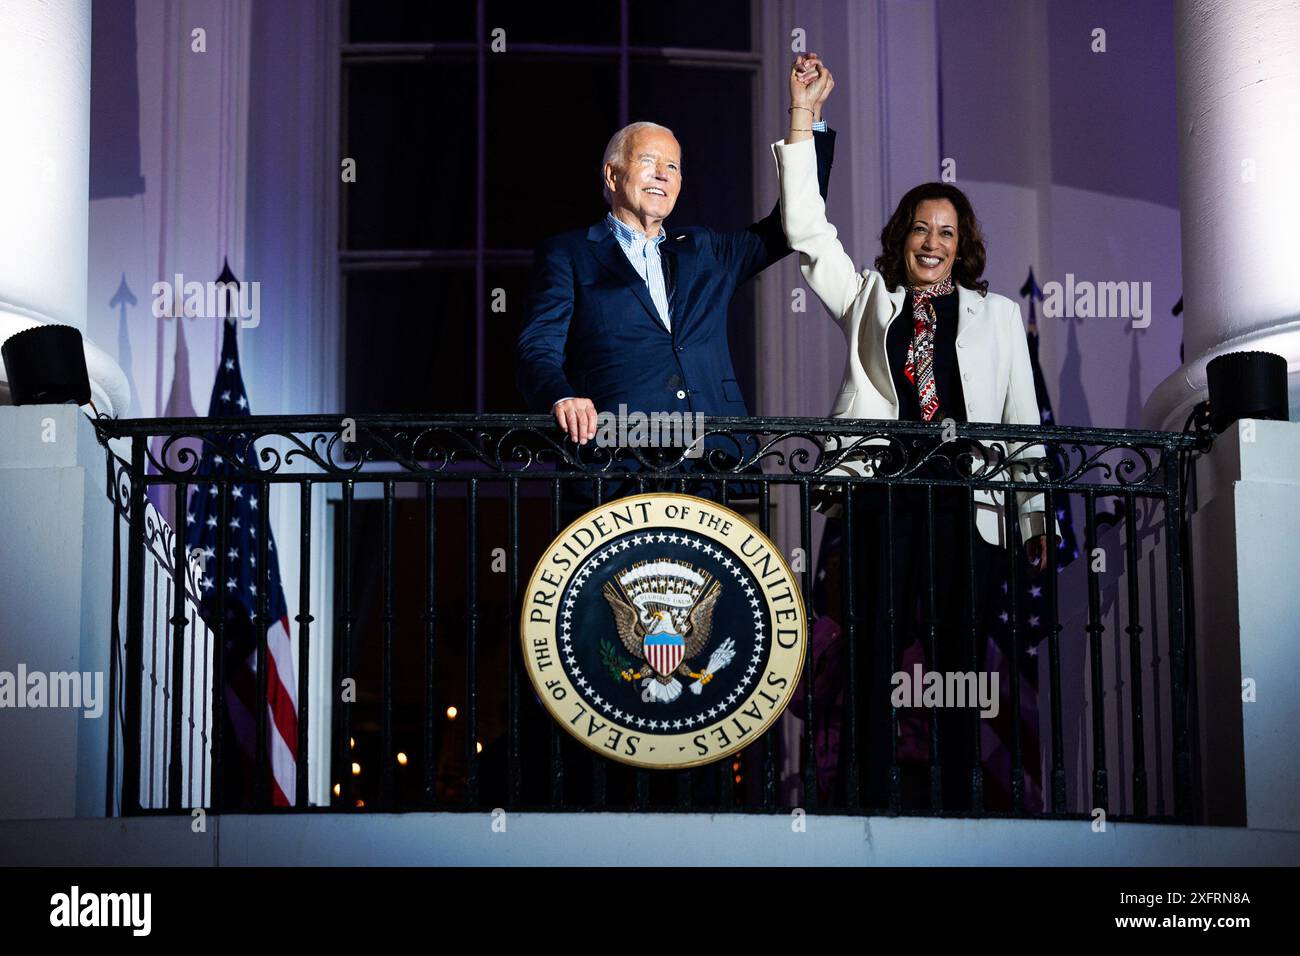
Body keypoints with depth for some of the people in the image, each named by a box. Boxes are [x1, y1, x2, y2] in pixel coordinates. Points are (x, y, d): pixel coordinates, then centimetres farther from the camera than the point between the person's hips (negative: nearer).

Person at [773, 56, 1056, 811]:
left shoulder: (998, 315, 18)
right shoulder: (868, 300, 17)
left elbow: (1022, 417, 15)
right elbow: (808, 232, 9)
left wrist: (1038, 511, 8)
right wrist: (802, 121, 4)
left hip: (967, 501, 1)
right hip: (883, 495, 0)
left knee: (961, 655, 0)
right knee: (876, 652, -5)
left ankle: (960, 802, 3)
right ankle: (871, 802, -2)